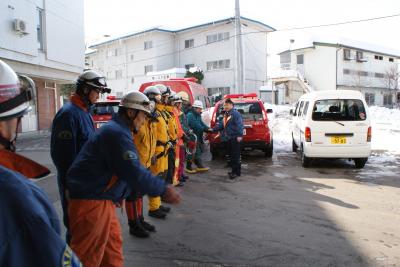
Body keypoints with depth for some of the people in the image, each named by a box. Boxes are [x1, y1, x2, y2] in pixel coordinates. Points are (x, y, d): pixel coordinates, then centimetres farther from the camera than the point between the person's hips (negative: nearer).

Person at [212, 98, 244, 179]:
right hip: (229, 138, 10)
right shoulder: (226, 115, 19)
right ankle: (235, 171, 24)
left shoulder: (235, 113, -12)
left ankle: (236, 172, -2)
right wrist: (213, 129, 4)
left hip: (235, 138, -10)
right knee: (231, 155, 14)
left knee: (235, 156, -7)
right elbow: (221, 124, 17)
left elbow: (239, 125, -20)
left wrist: (239, 135, -28)